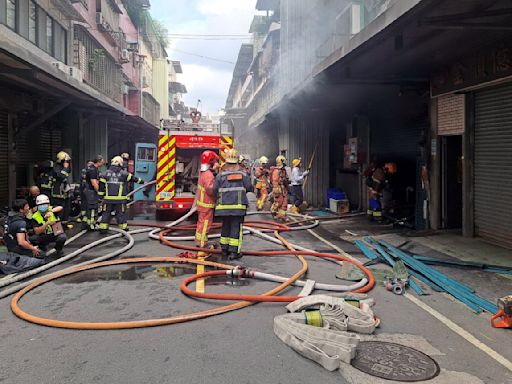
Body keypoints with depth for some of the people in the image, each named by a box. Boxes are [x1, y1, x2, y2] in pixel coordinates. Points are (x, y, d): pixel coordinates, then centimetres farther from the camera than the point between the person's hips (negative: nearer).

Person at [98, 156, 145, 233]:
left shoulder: (106, 173, 5)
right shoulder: (123, 173, -2)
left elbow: (101, 184, 5)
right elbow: (133, 178, 7)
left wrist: (101, 194, 11)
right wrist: (141, 181, 22)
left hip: (108, 198, 2)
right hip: (120, 198, -2)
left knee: (106, 213, 10)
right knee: (120, 213, 6)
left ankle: (103, 228, 10)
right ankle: (123, 228, 11)